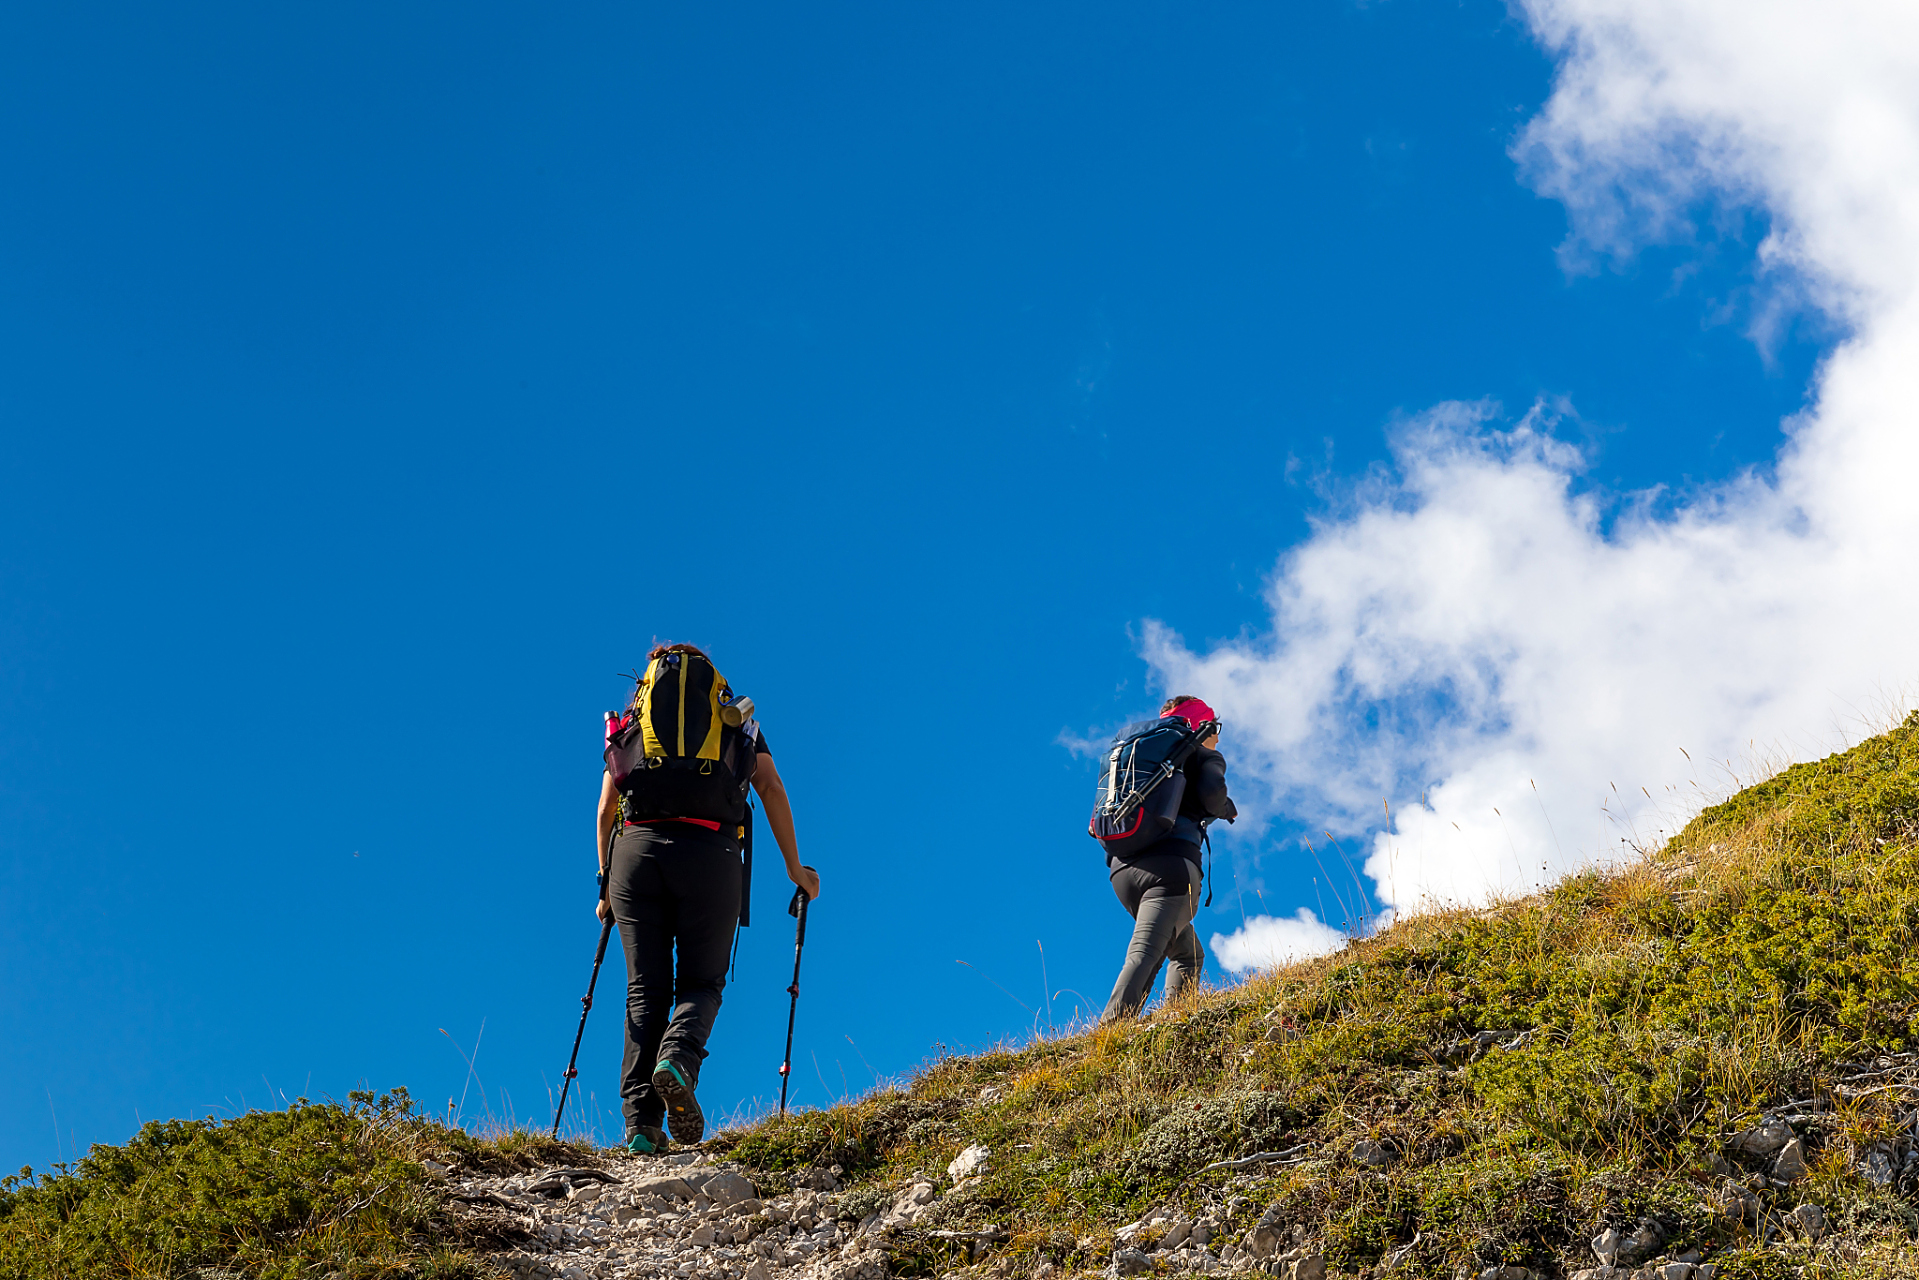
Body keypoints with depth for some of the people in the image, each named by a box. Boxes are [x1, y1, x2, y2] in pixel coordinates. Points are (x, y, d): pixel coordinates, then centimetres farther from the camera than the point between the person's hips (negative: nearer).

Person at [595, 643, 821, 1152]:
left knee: (645, 989, 5)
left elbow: (605, 813, 19)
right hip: (710, 854, -1)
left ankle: (641, 1123, -6)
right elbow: (773, 791, 12)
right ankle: (678, 1058, -24)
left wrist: (607, 886, 27)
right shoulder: (738, 718, 20)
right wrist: (795, 868, 17)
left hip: (636, 848, 1)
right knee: (701, 982, 8)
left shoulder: (630, 724, 23)